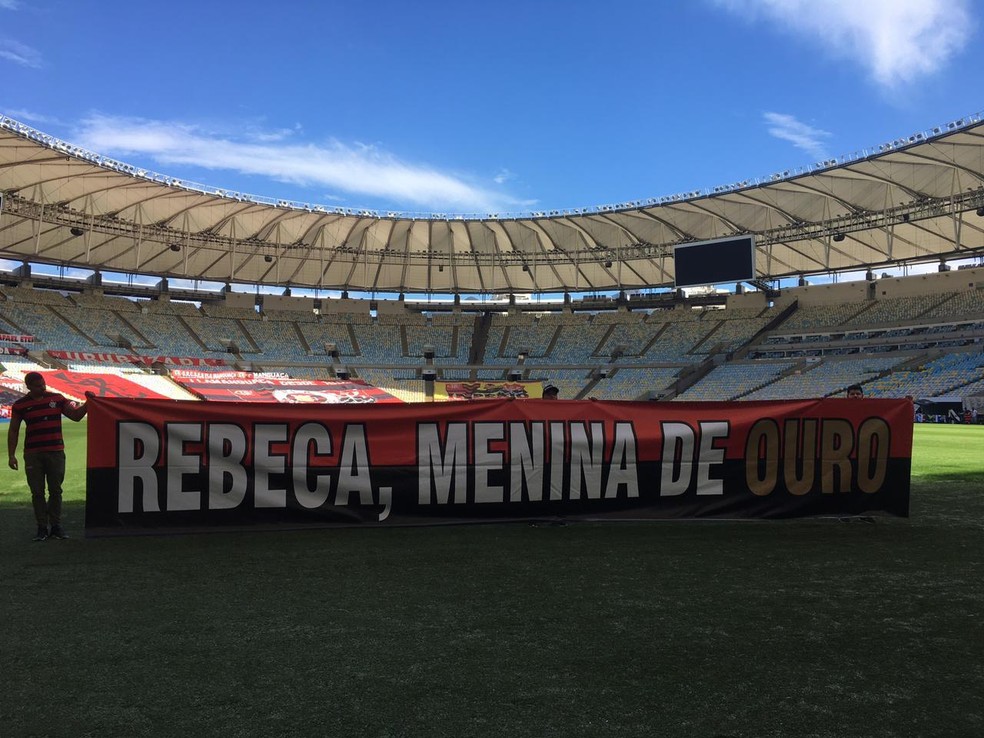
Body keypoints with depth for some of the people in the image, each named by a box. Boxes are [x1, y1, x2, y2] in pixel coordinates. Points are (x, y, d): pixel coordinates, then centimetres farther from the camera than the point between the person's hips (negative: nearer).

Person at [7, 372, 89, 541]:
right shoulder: (20, 405, 1)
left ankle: (56, 526, 13)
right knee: (37, 492, 3)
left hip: (56, 452, 1)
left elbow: (76, 415, 9)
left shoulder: (57, 399, 4)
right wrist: (11, 455, -1)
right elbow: (13, 431, 4)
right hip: (33, 454, -1)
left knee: (55, 490, 5)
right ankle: (42, 528, 11)